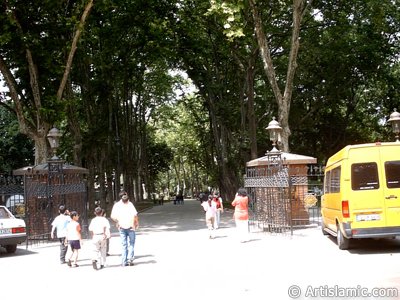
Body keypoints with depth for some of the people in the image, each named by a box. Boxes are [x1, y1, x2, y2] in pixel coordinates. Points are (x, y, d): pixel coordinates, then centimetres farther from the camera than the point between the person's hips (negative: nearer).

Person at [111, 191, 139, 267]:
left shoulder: (117, 205, 0)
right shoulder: (130, 204, -9)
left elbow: (112, 216, -4)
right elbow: (135, 215, -19)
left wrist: (117, 222, 13)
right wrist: (137, 223, -4)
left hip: (122, 227, 3)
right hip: (130, 226, -3)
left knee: (124, 245, 10)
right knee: (131, 243, 12)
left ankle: (124, 262, 9)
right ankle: (130, 259, -1)